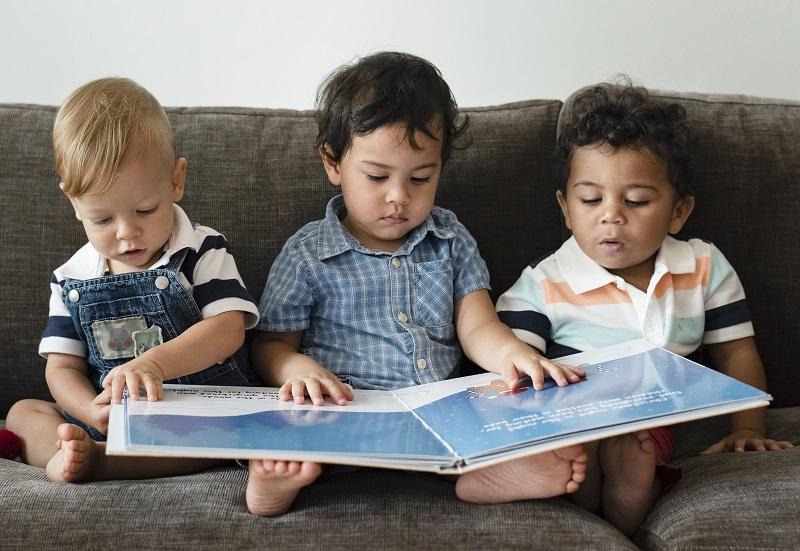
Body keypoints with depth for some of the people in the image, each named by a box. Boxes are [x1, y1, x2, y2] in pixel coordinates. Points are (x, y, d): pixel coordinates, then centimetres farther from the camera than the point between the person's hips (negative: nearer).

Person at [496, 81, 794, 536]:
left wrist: (747, 429, 3)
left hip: (661, 441, 2)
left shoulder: (706, 269, 7)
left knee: (630, 455, -31)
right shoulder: (542, 286, -3)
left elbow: (737, 352, 16)